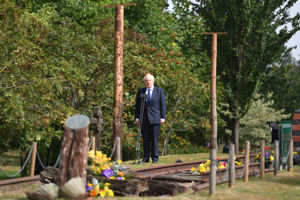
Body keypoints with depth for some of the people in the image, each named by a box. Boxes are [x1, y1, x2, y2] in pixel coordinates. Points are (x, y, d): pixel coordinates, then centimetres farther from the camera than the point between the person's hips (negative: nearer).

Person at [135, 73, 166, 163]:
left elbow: (163, 104, 3)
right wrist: (137, 117, 4)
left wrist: (163, 117, -3)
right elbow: (137, 105, 12)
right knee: (145, 139, 3)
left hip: (155, 118, -2)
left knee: (154, 139, -1)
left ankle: (155, 158, 5)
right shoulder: (140, 91, 9)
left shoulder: (159, 91, 4)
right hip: (144, 119, 2)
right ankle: (146, 158, 8)